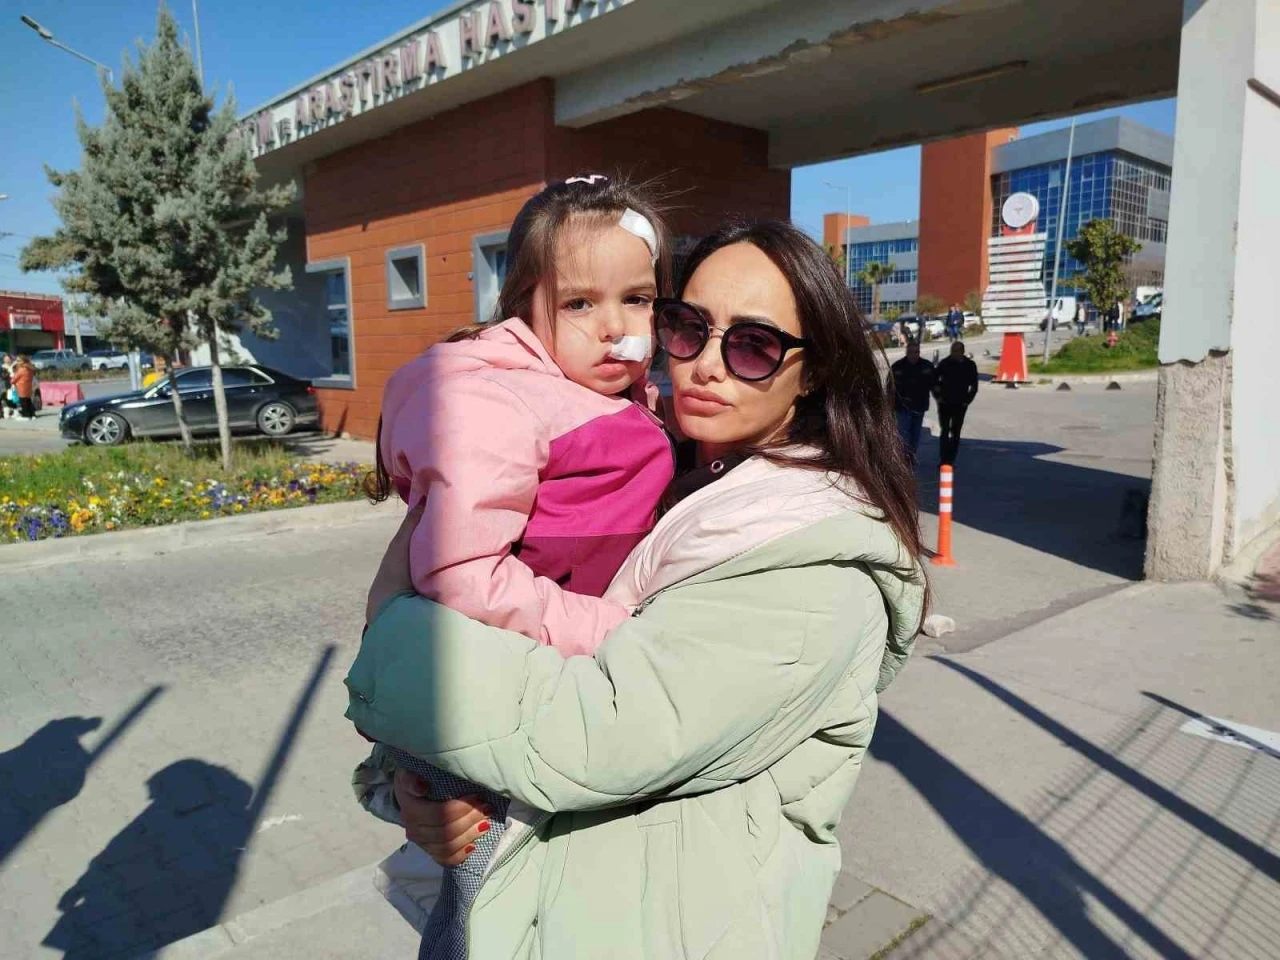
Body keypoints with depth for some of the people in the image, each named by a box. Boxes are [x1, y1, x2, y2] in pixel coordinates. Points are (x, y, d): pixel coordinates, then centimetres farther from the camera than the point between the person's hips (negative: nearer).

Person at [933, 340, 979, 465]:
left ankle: (950, 460, 13)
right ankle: (943, 459, -1)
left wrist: (967, 400, 1)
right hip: (945, 403, -2)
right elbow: (934, 380, 5)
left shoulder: (970, 365, 1)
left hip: (960, 405, 2)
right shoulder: (944, 363, -4)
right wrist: (938, 397, -1)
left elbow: (974, 386, 9)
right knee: (944, 431, -4)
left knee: (956, 433, 6)